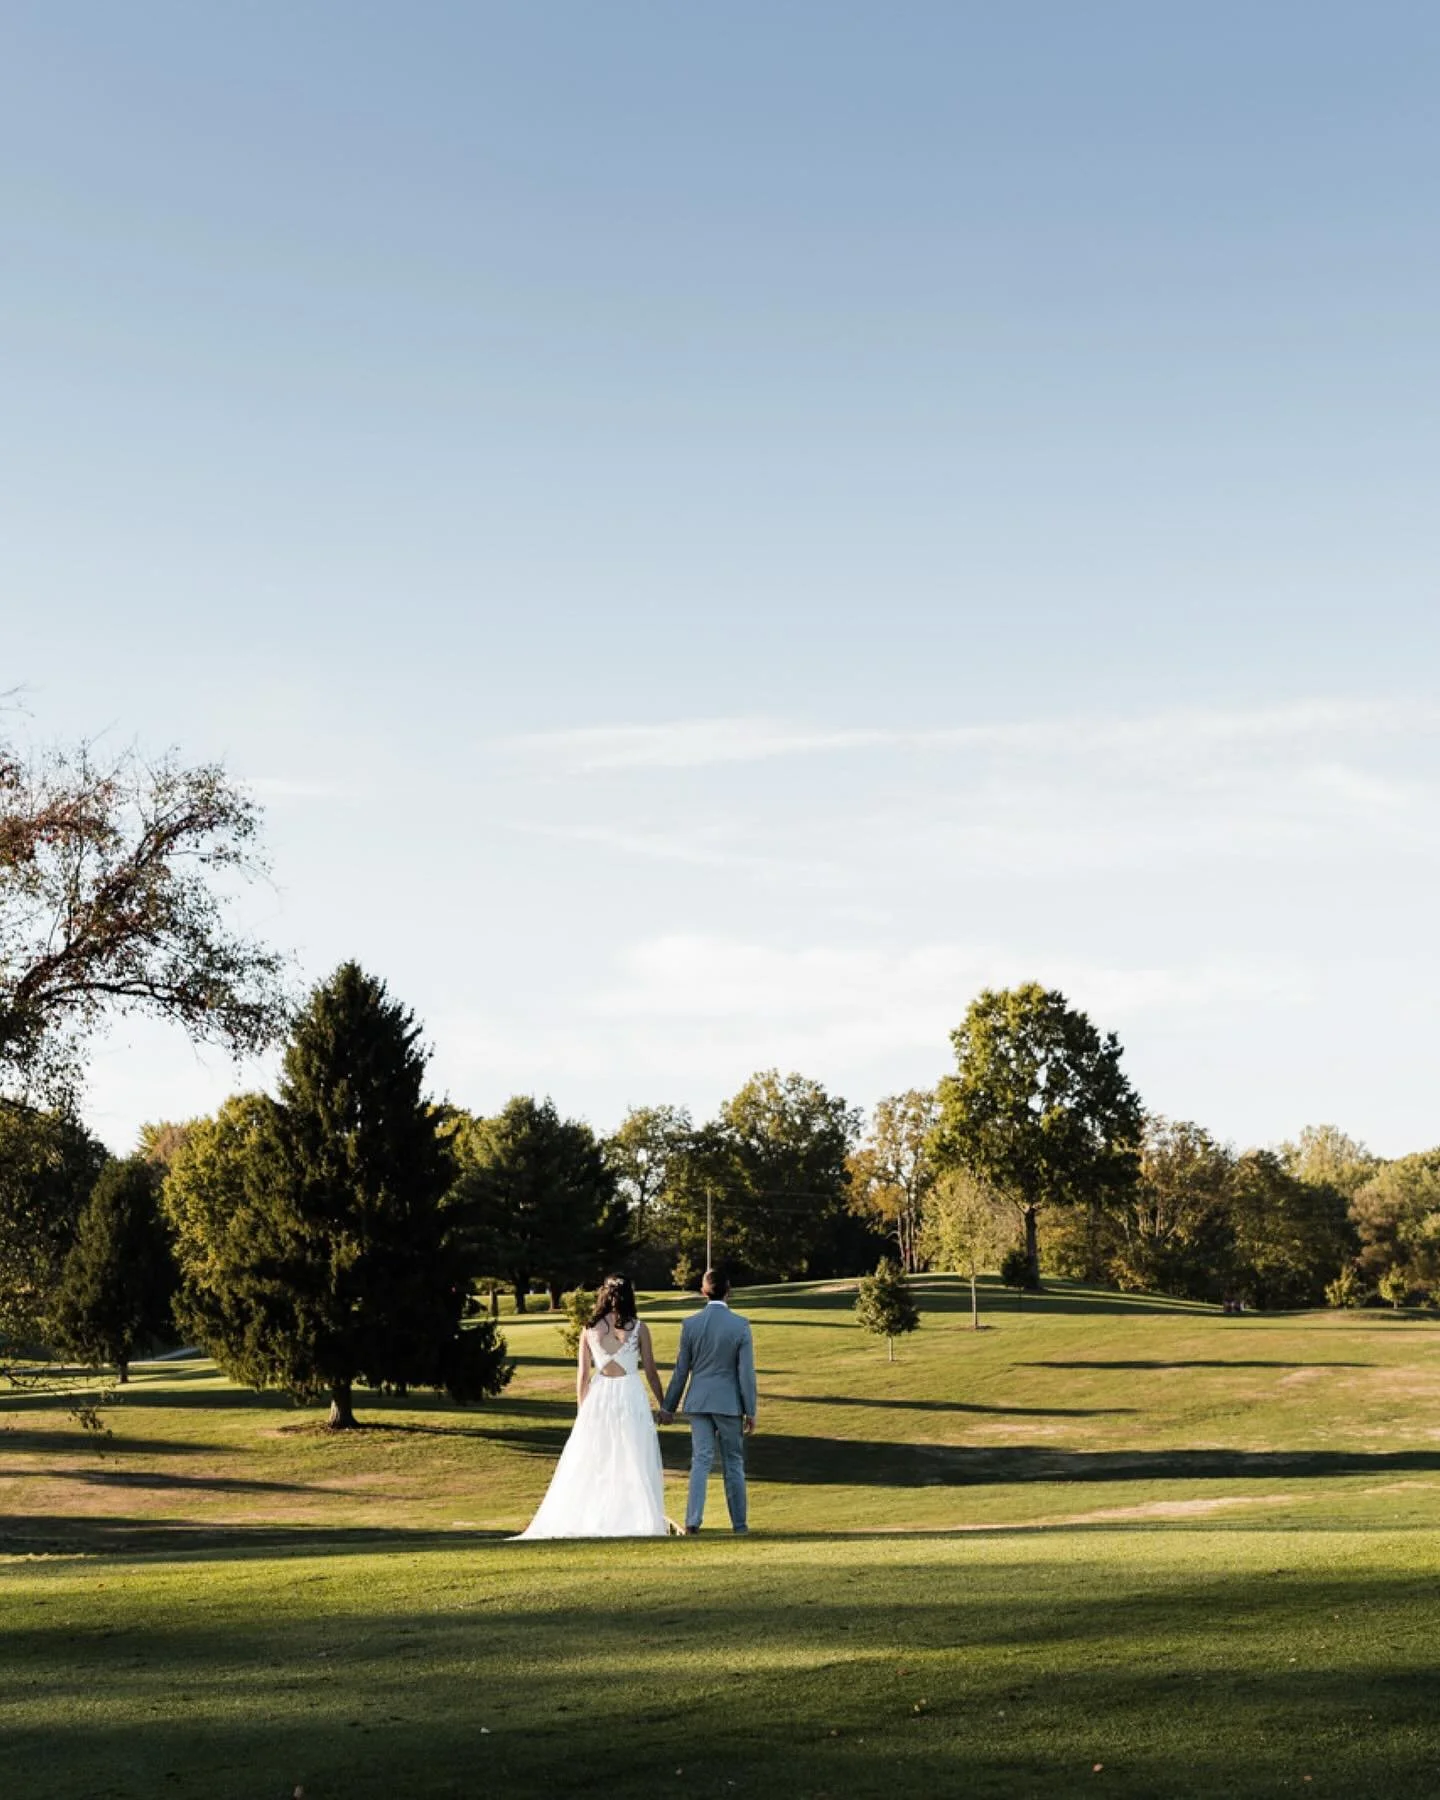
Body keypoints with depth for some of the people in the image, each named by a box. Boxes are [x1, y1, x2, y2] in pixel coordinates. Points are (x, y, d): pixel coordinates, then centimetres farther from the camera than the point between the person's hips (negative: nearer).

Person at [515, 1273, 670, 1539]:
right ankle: (638, 1519, 0)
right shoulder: (639, 1328, -2)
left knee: (589, 1464, 9)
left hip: (598, 1397, 2)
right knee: (634, 1463, 4)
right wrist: (663, 1405, 11)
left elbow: (583, 1375, 5)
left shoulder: (589, 1329, 3)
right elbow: (651, 1371, 1)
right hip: (631, 1396, -2)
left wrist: (581, 1410, 14)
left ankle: (577, 1519, 8)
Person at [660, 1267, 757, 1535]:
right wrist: (750, 1411, -2)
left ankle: (693, 1521, -9)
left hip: (698, 1402, 1)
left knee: (701, 1461, 3)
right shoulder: (740, 1326, -8)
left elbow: (681, 1370, 1)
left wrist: (668, 1407, 10)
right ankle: (739, 1523, 17)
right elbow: (746, 1372, -8)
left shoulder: (690, 1324, -3)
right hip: (729, 1403, -1)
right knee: (733, 1463, 10)